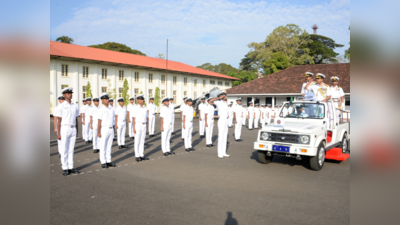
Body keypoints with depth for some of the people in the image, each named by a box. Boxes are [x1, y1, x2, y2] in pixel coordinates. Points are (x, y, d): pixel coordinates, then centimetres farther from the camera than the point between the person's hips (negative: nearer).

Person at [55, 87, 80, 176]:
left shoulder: (75, 106, 9)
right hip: (64, 129, -4)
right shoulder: (62, 106, -5)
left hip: (73, 129, 4)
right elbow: (59, 120, -6)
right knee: (64, 150, 2)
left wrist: (77, 131, 12)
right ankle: (65, 169, 10)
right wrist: (58, 133, -9)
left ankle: (71, 167, 16)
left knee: (71, 149, 10)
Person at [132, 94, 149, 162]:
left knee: (142, 141, 10)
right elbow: (133, 119, -9)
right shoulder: (136, 108, -9)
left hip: (144, 126, 5)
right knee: (137, 141, 1)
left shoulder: (145, 108, 8)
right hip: (137, 125, -5)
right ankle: (137, 156, 8)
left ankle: (141, 155, 17)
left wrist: (147, 126, 11)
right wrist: (134, 128, -14)